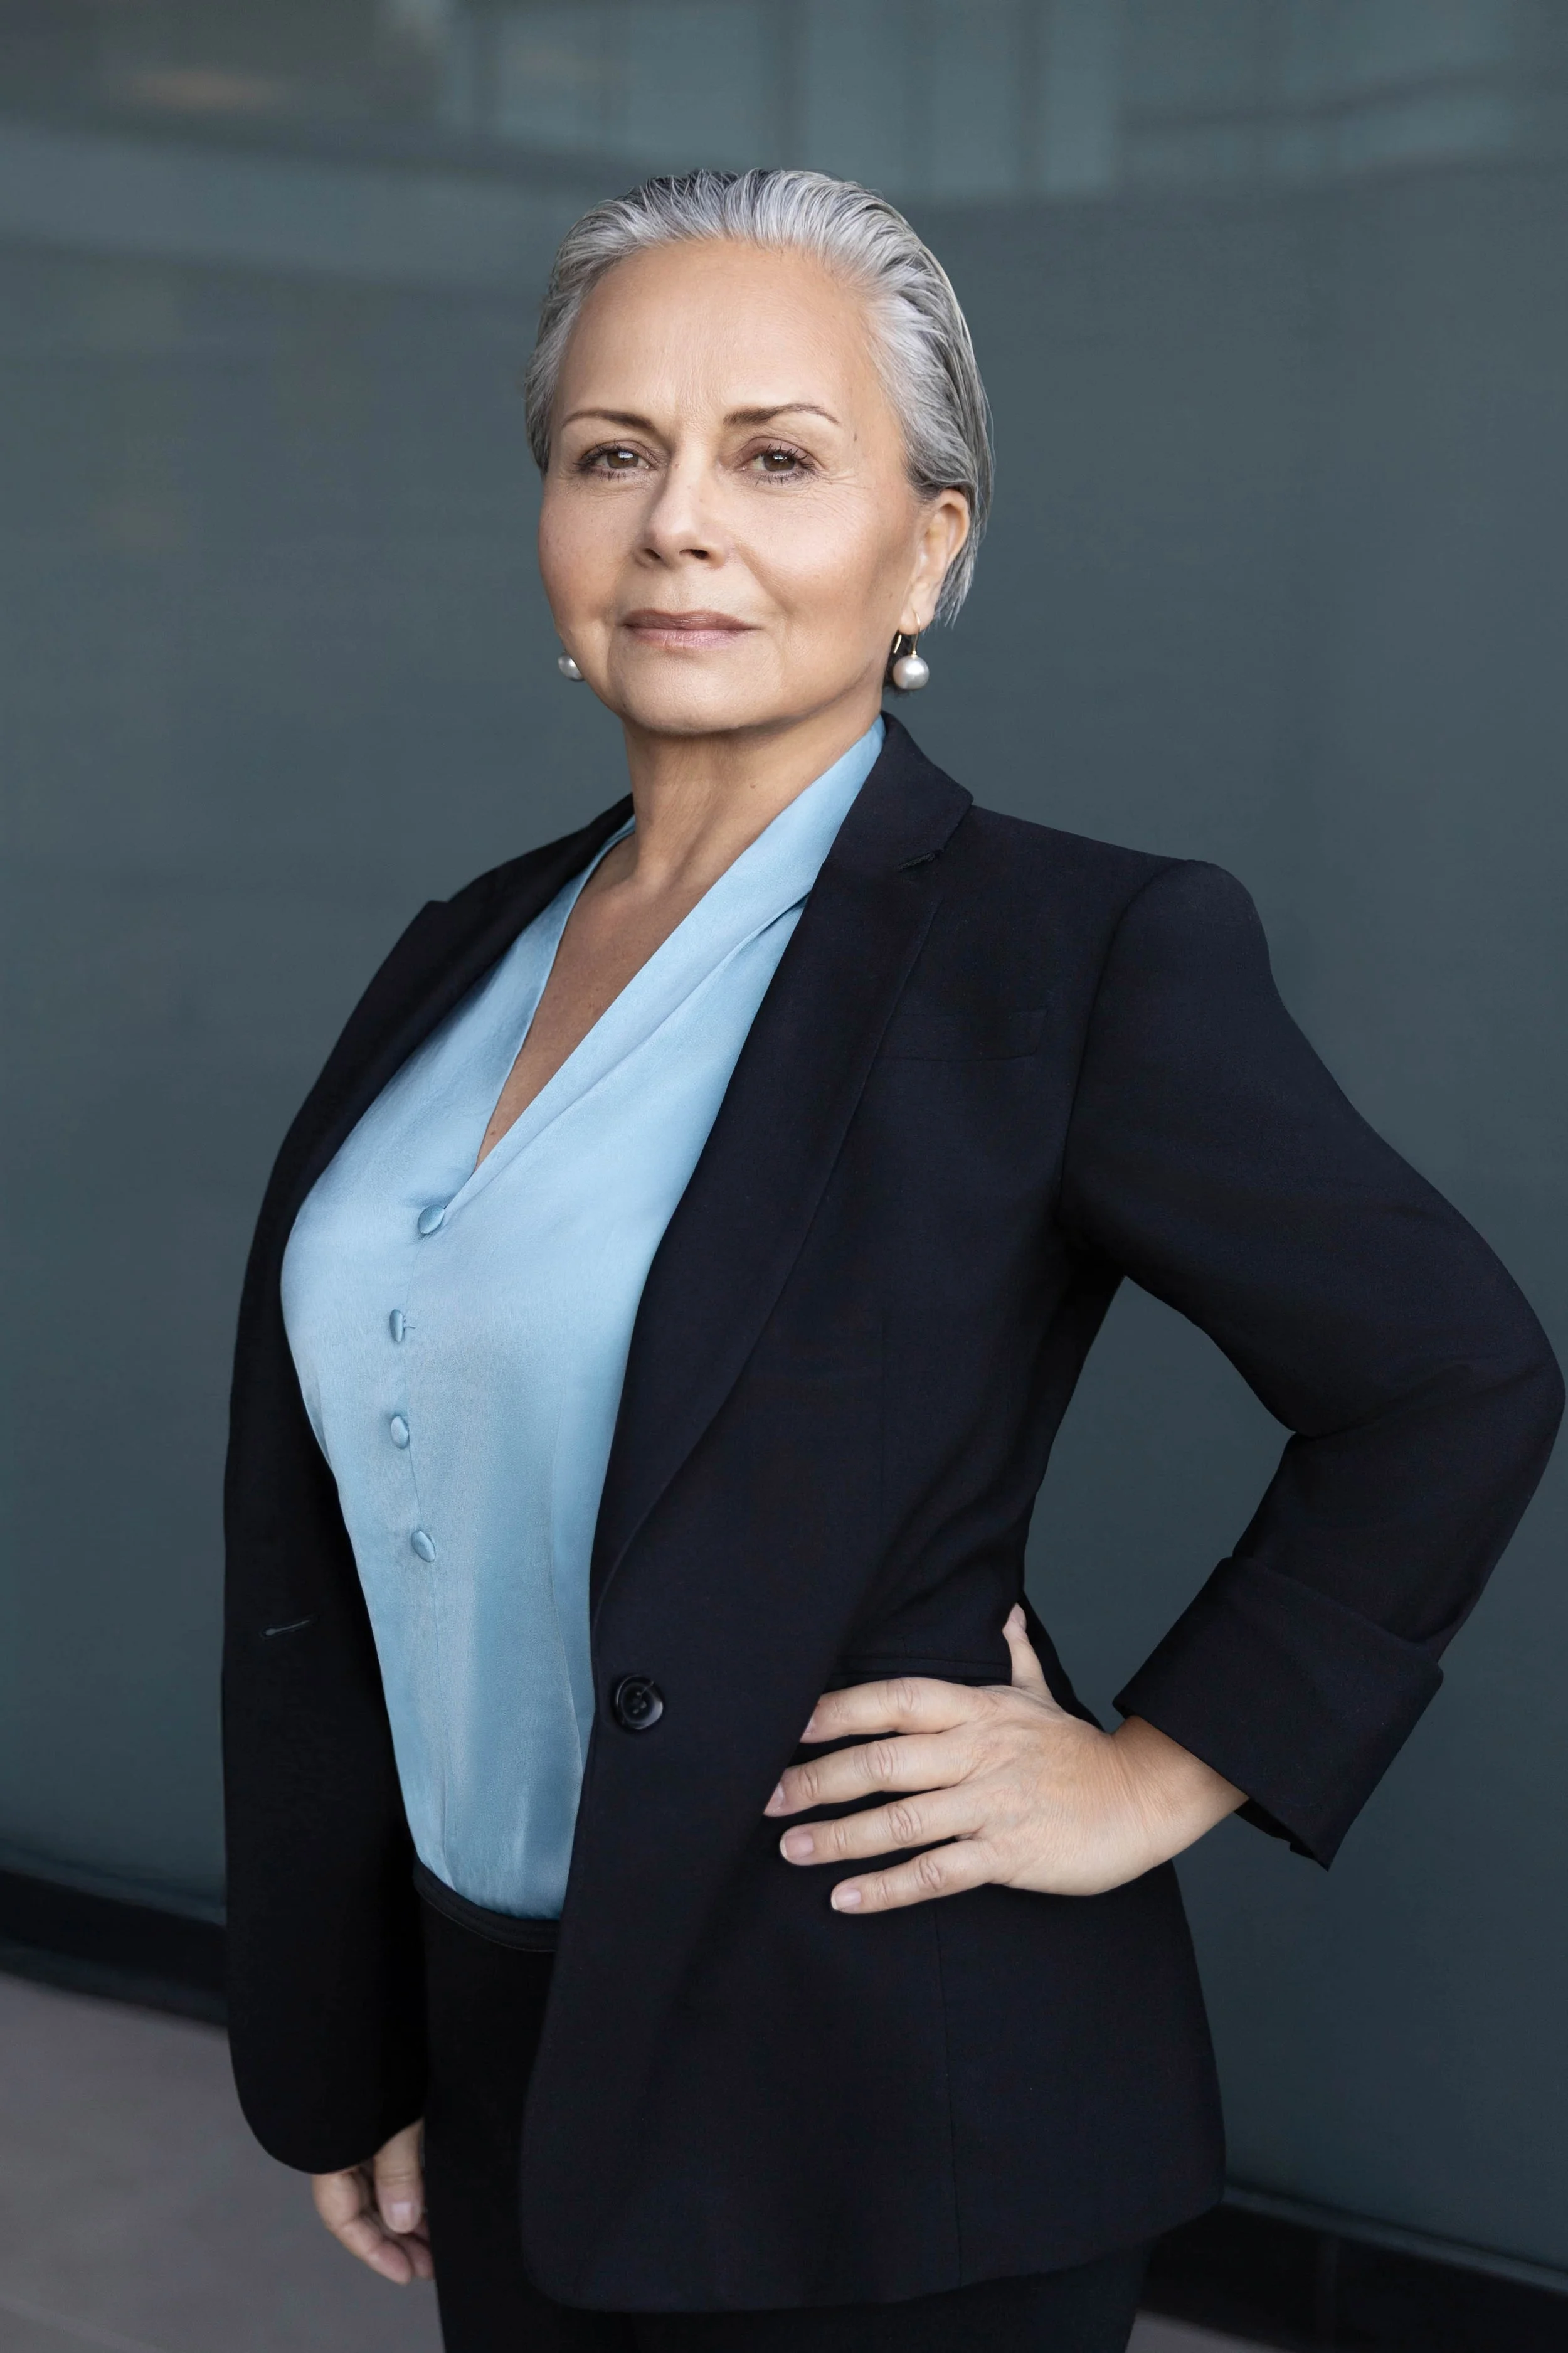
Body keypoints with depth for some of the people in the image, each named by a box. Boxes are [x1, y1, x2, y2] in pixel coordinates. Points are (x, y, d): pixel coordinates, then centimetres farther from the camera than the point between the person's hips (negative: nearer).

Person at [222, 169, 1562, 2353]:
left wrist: (1161, 1771, -10)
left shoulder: (1083, 948, -15)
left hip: (883, 2117, -5)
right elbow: (329, 1553, 8)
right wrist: (348, 2063, 10)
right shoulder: (471, 953, 4)